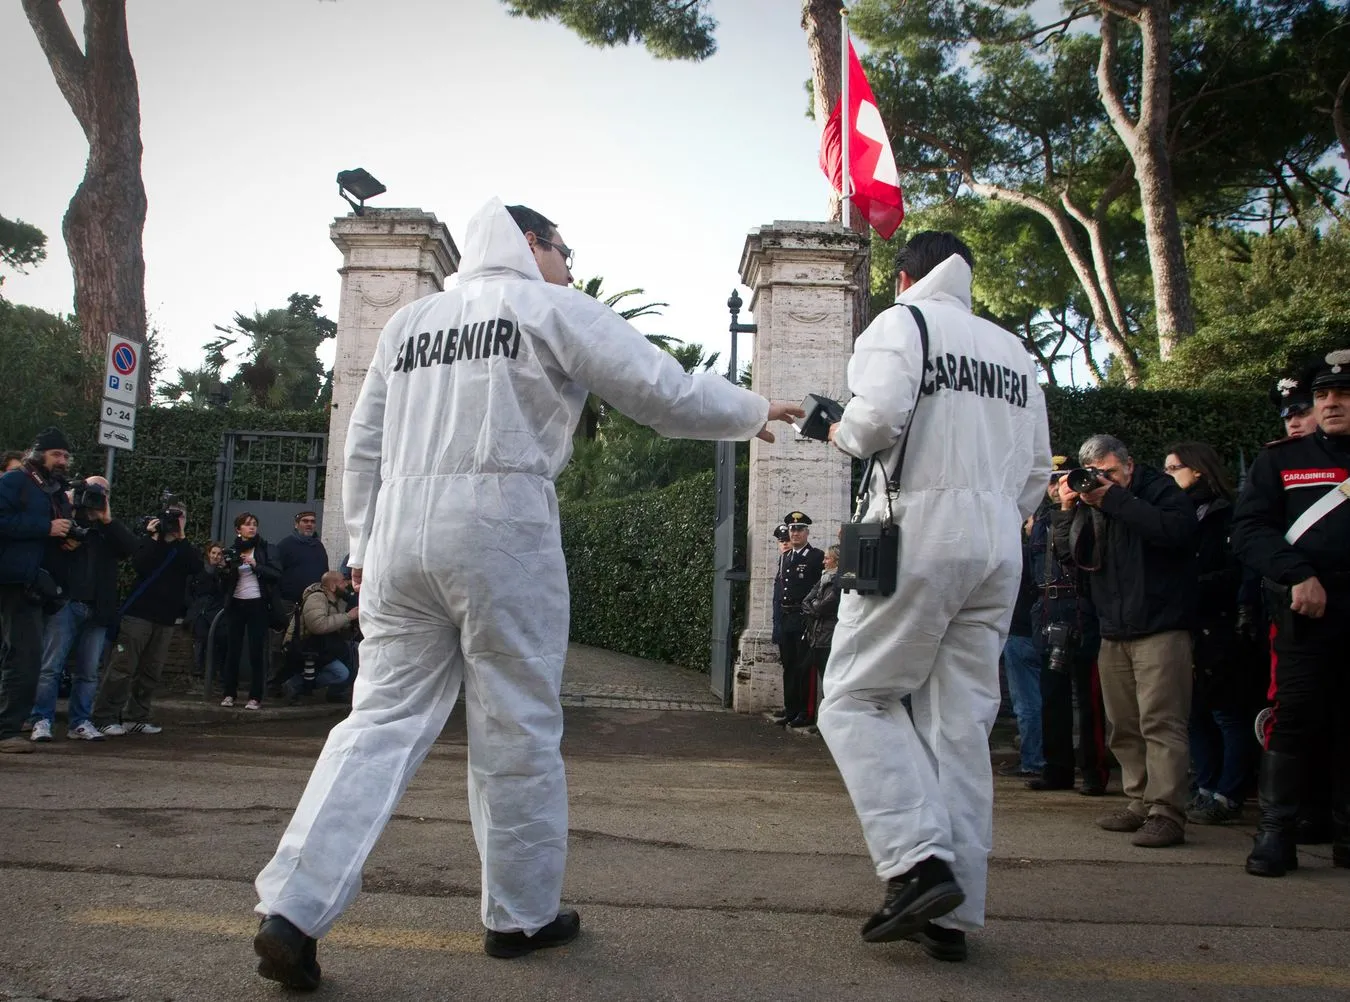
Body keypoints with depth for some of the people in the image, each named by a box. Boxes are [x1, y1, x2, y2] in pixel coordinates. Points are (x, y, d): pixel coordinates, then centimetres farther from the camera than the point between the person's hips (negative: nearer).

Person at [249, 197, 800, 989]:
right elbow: (667, 394, 2)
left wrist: (364, 544, 23)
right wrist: (755, 412, 16)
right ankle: (522, 914, 19)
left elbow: (364, 446, 19)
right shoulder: (552, 309, 4)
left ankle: (293, 910, 0)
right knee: (518, 729, 6)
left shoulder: (409, 321, 20)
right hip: (501, 526, -5)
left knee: (383, 722, 7)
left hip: (401, 529, 5)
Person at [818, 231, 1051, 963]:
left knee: (854, 701, 4)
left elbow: (878, 415, -16)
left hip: (918, 531, -6)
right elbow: (1036, 469, 17)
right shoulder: (1013, 351, 20)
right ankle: (953, 912, 9)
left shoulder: (902, 322, 2)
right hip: (999, 545, 6)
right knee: (961, 724, 7)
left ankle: (919, 864, -10)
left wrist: (841, 432, 4)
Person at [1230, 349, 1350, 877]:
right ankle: (1275, 834, 0)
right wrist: (1298, 574, -15)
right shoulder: (1280, 459, 9)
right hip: (1304, 611, -2)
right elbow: (1248, 531, -1)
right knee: (1294, 718, -6)